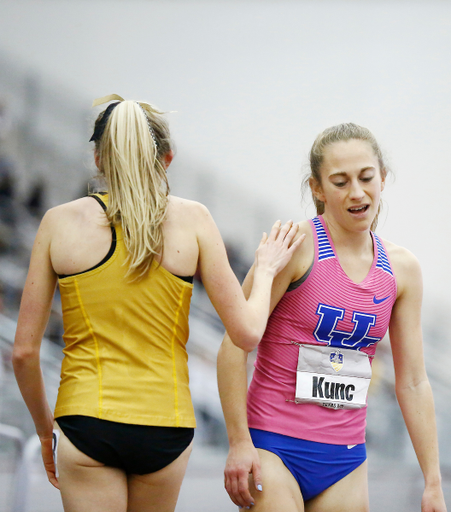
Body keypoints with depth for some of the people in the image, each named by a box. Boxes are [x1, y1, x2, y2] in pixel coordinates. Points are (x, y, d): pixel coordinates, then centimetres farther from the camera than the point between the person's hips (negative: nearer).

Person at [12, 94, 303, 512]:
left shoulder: (60, 222, 0)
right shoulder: (191, 219, -1)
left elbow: (25, 351, 1)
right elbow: (247, 331, -2)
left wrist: (45, 430, 16)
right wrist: (265, 270, 17)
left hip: (87, 421, -2)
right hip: (166, 427, 2)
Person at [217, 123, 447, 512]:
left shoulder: (402, 268, 6)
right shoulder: (296, 246, -9)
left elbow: (413, 382, 10)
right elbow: (234, 346, -9)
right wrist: (239, 442, -13)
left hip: (345, 460, 5)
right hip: (274, 449, -5)